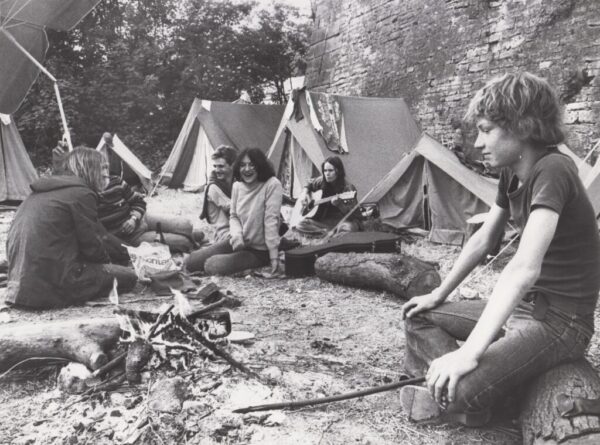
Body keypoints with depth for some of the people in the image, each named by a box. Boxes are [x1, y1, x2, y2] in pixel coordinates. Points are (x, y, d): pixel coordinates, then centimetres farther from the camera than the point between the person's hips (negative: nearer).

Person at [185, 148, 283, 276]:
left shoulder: (272, 185, -20)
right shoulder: (237, 185, 0)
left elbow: (271, 221, -24)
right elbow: (233, 216, 9)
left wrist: (274, 257, -23)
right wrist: (236, 234, -14)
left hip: (260, 251, -7)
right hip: (239, 243, 7)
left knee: (213, 266, -24)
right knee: (191, 261, 1)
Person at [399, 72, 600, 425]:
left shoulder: (552, 171, -25)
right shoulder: (512, 173, 3)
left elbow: (525, 268, -37)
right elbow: (483, 241, 14)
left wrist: (469, 352, -41)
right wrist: (438, 295, 16)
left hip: (560, 322, -9)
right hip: (523, 307, 9)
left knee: (460, 390, -29)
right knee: (419, 316, 10)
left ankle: (455, 398, 3)